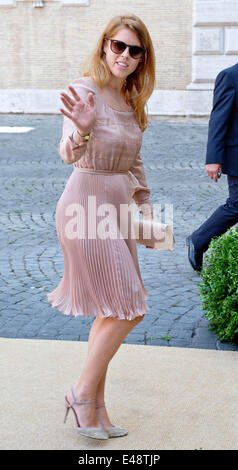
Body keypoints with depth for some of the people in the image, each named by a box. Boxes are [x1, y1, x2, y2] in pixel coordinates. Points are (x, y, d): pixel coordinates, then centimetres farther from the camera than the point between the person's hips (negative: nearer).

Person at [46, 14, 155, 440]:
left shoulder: (132, 99, 9)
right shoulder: (86, 89, -15)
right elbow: (68, 153, -30)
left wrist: (146, 208, 15)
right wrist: (81, 131, -50)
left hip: (118, 209, 8)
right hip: (87, 207, -8)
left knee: (112, 313, 11)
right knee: (127, 309, -6)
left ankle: (95, 408, 24)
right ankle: (83, 393, 12)